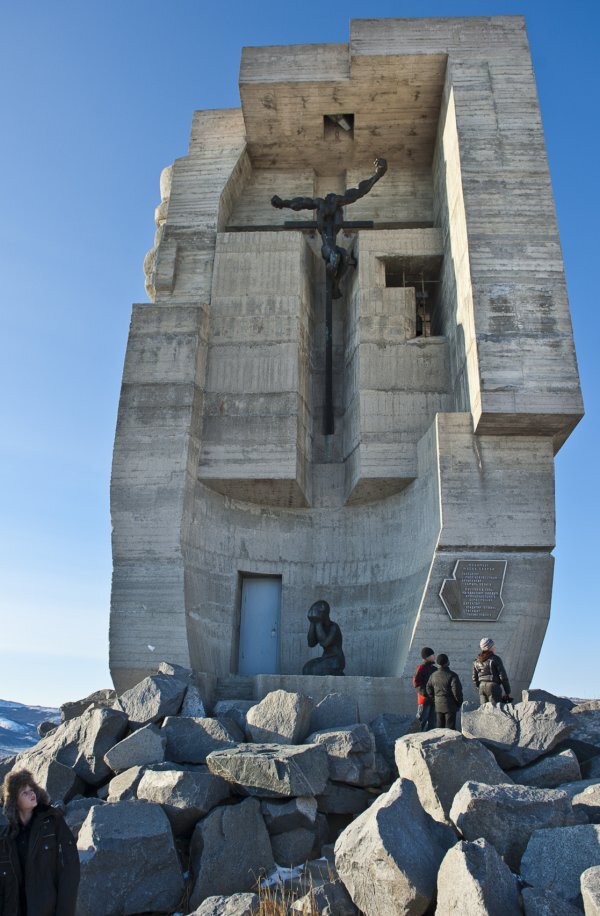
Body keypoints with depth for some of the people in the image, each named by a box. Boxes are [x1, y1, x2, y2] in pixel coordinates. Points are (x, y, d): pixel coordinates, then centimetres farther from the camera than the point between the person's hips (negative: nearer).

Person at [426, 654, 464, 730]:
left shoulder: (433, 675, 2)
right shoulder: (452, 675, -16)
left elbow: (428, 689, 11)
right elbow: (456, 691, -16)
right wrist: (459, 702, -1)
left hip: (438, 706, 5)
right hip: (450, 706, -5)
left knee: (439, 727, 13)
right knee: (450, 727, 4)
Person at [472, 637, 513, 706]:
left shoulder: (476, 661, 10)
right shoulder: (495, 659, -7)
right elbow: (503, 676, -7)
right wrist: (508, 692, -1)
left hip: (482, 687, 6)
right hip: (493, 686, -6)